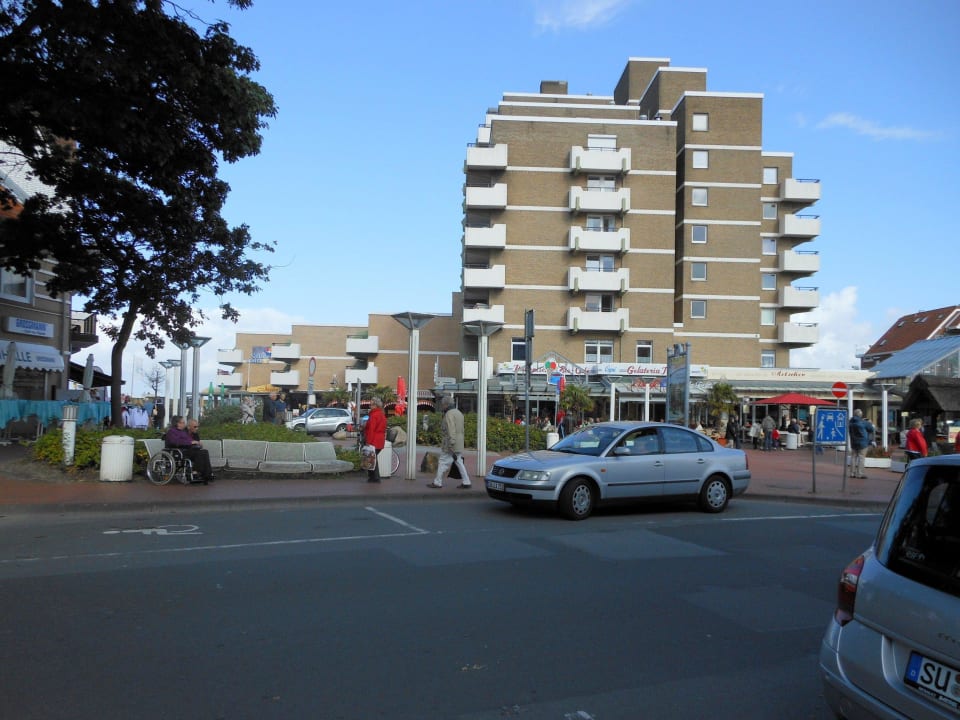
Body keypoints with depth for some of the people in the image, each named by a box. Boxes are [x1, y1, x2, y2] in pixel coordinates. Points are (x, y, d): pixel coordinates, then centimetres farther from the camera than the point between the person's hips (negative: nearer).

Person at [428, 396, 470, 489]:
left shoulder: (449, 414, -13)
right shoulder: (459, 413, 17)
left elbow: (451, 431, -21)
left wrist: (451, 447, -23)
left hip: (451, 444, -9)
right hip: (459, 445, 9)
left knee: (443, 463, 0)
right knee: (459, 463, 9)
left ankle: (437, 482, 6)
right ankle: (466, 482, 5)